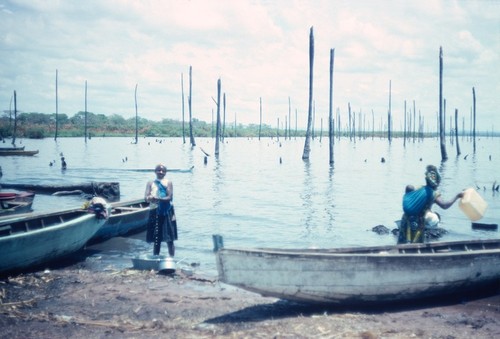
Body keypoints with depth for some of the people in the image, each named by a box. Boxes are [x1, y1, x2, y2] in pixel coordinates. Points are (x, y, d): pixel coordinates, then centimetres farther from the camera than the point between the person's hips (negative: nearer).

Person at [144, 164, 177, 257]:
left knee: (169, 240, 1)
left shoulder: (168, 182, 1)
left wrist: (159, 199, -27)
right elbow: (146, 197, -3)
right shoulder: (150, 183, 6)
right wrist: (150, 198, -27)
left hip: (167, 212, -2)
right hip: (155, 212, 2)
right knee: (156, 240, 7)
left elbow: (170, 197, -10)